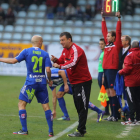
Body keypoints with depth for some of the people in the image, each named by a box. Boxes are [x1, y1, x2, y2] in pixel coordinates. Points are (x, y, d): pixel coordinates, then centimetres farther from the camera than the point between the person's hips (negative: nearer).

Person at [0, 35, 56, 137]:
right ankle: (51, 131, 8)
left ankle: (24, 130, -2)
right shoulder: (45, 54, 3)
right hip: (42, 82, 3)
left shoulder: (26, 51, -1)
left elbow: (13, 61, -6)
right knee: (46, 106, 9)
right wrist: (50, 80, 12)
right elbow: (48, 70, -5)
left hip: (31, 82, -3)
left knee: (21, 104, 4)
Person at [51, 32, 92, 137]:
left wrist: (60, 66, -34)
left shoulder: (76, 50, -19)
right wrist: (56, 60, -10)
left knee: (82, 107, -8)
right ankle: (82, 128, 23)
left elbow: (73, 62, -32)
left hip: (83, 82, -10)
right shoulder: (65, 50, 10)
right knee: (78, 106, 15)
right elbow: (62, 61, 12)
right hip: (74, 82, 10)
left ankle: (80, 131, -8)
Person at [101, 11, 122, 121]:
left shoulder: (117, 45, -4)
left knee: (112, 91, -9)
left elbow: (118, 32, -12)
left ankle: (115, 116, -8)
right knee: (109, 92, 8)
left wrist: (119, 19, -13)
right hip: (105, 69, 8)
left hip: (112, 69, -8)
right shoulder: (107, 44, 14)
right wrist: (103, 18, 23)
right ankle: (112, 115, 12)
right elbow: (104, 30, 21)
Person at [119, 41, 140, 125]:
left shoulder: (130, 55, -14)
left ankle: (132, 120, -2)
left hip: (131, 82, -6)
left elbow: (127, 68, -18)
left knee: (131, 101, -2)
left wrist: (120, 72, -1)